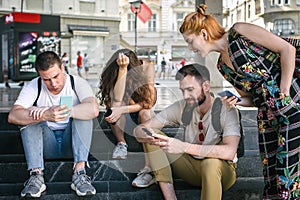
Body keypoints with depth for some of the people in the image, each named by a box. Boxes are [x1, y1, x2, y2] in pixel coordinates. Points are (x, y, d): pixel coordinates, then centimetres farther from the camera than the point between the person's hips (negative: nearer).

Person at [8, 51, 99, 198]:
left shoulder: (78, 83, -10)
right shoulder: (33, 87, -7)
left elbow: (94, 110, -31)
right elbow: (13, 116, -25)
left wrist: (59, 111, -36)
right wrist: (45, 115, -42)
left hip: (71, 142, -1)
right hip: (47, 145, 1)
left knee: (83, 113, -25)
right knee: (29, 117, -22)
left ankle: (79, 172, -33)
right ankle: (36, 175, -32)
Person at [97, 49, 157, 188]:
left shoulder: (146, 70, -20)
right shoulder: (113, 74, -19)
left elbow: (148, 102, -27)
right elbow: (117, 99, -38)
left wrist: (123, 109, -41)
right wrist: (122, 69, -43)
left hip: (141, 117, -1)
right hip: (122, 121, 1)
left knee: (145, 112, -36)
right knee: (117, 104, -30)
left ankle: (149, 169, -45)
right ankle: (121, 144, -19)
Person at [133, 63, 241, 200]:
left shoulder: (226, 111, -20)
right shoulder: (182, 107, -8)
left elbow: (229, 152, -37)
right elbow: (139, 129, -9)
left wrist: (184, 147, -43)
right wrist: (146, 136, -35)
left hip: (221, 170, -4)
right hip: (192, 166, 5)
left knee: (211, 163, -40)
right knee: (152, 137, -13)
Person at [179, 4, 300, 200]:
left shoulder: (239, 31, -6)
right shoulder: (222, 66, 14)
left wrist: (284, 92, -13)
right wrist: (235, 101, -3)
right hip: (268, 115, 7)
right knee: (271, 177, 8)